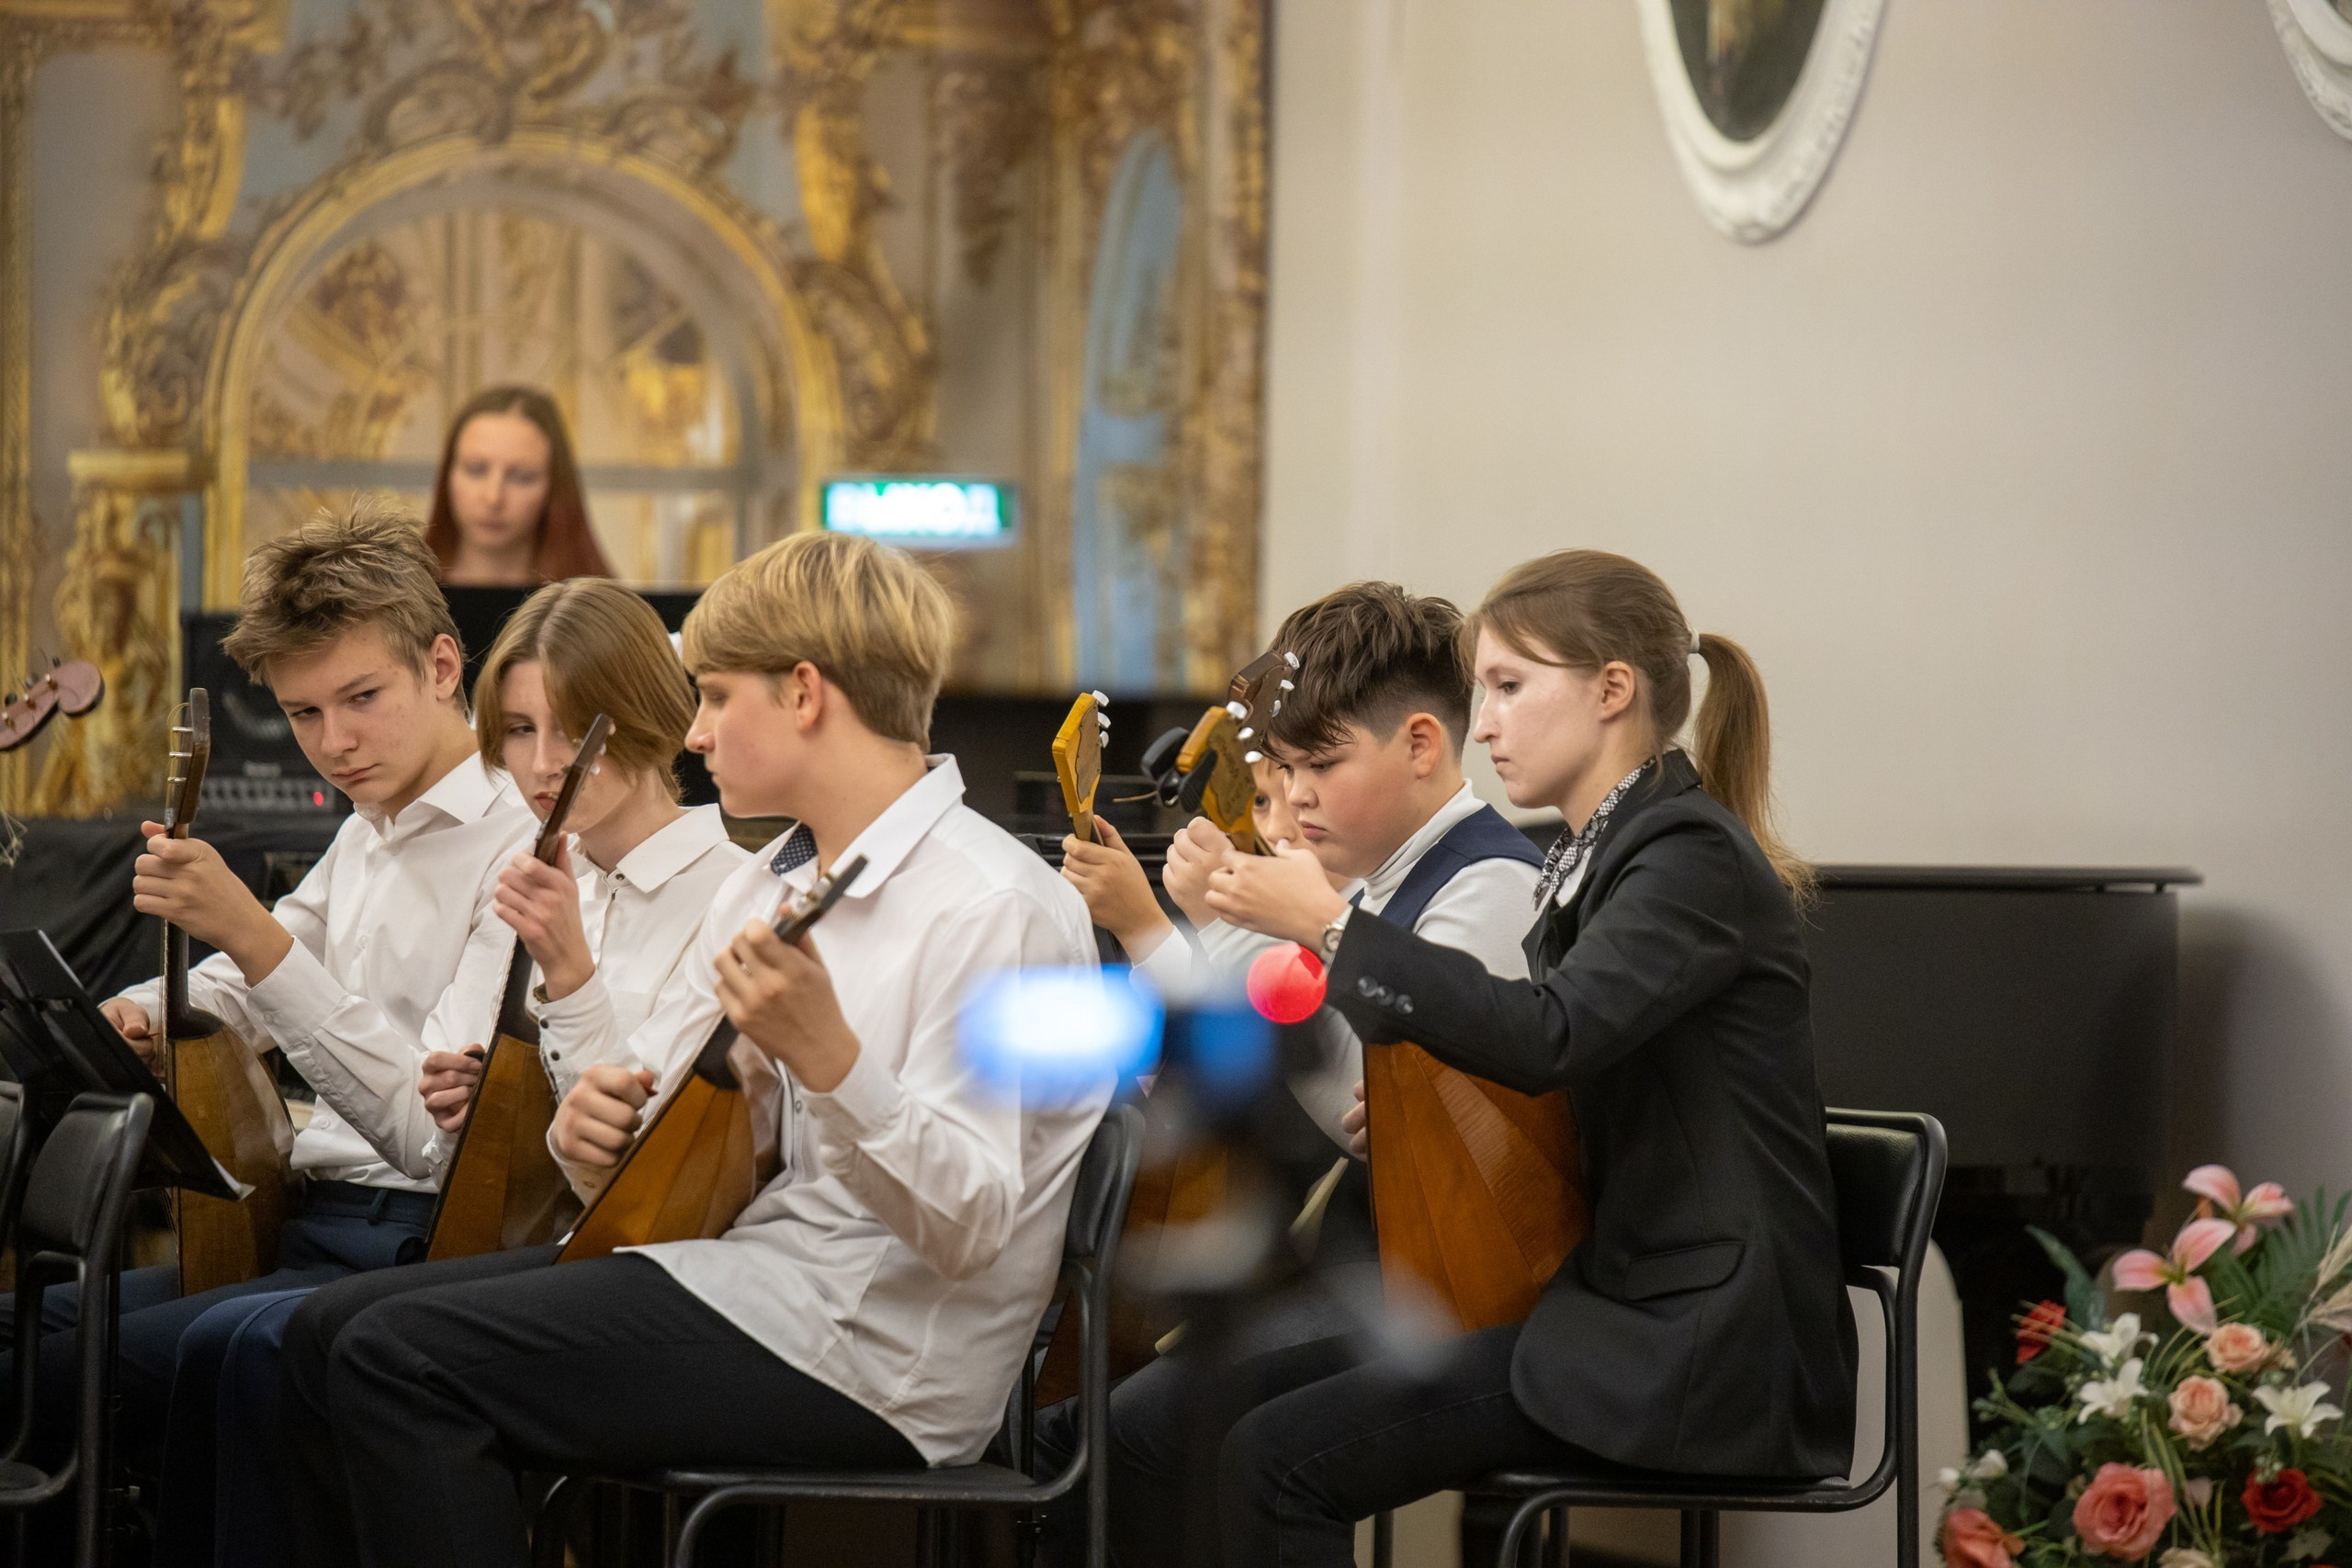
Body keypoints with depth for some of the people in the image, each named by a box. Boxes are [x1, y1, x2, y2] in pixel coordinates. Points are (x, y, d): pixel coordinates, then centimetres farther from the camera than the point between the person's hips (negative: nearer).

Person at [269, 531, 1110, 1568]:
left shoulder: (993, 905, -15)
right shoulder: (766, 887, 14)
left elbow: (968, 1228, -24)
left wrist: (829, 1060, -39)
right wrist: (595, 1125, -8)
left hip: (868, 1355, -9)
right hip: (741, 1269, 9)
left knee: (401, 1362, -18)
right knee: (329, 1333, 3)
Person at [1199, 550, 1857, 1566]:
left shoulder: (1695, 857, -13)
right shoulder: (1592, 859, 17)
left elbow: (1544, 1037, -29)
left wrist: (1331, 926, -25)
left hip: (1695, 1347, -10)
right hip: (1625, 1300, 10)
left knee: (1275, 1464, -17)